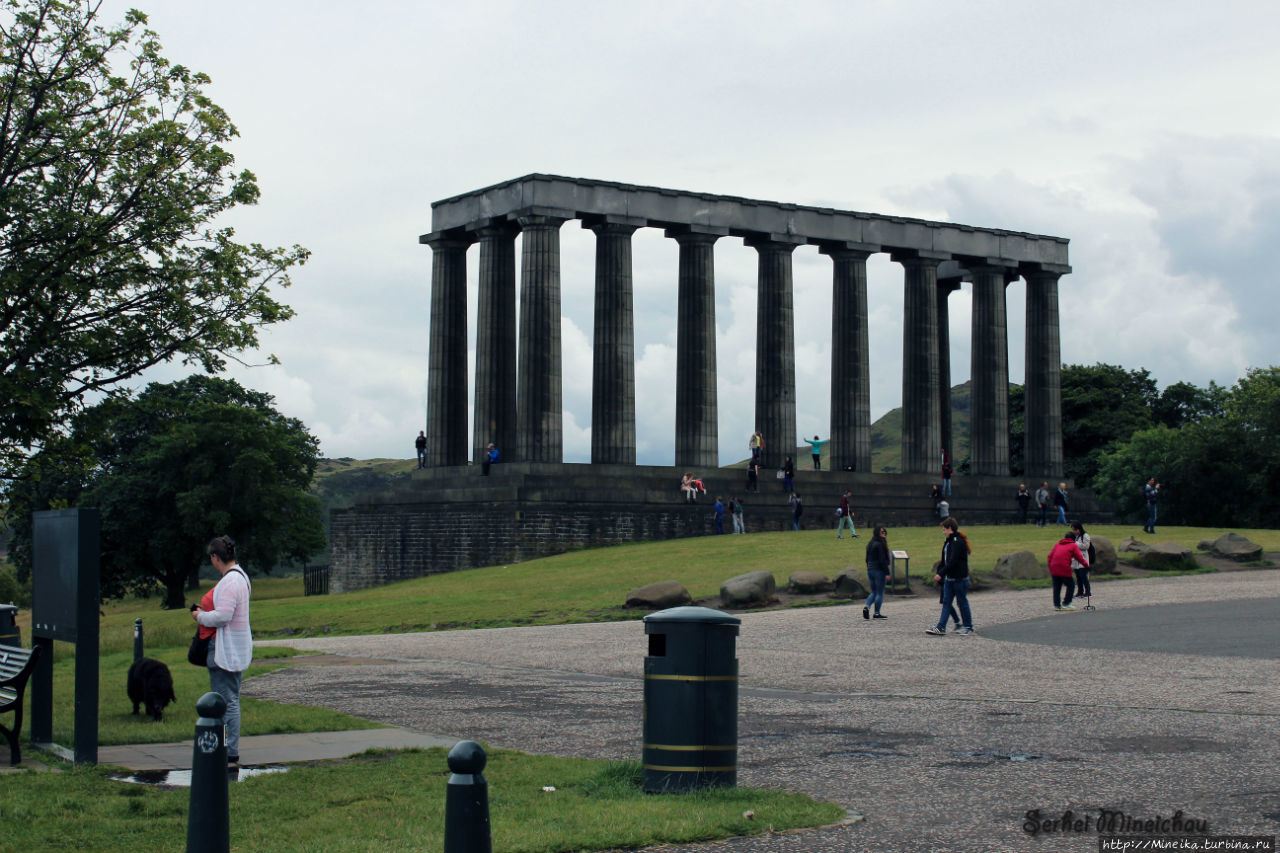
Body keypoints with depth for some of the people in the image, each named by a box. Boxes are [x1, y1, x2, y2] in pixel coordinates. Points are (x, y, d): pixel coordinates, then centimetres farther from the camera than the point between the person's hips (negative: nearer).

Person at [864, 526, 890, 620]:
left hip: (870, 570, 8)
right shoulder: (879, 545, -15)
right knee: (880, 593, 1)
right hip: (879, 570, -8)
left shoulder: (870, 544, 11)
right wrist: (887, 573, -15)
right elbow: (882, 560, -18)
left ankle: (866, 606, -7)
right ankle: (877, 613, 3)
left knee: (874, 592, 15)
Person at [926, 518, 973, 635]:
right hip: (949, 579, 9)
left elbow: (952, 561, -24)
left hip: (960, 579, -9)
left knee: (962, 602, 2)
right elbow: (944, 560, 19)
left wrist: (941, 574, -27)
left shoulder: (958, 542, -16)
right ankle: (941, 627, 0)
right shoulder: (948, 542, 13)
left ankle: (968, 626, 14)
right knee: (946, 603, 3)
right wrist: (939, 574, 15)